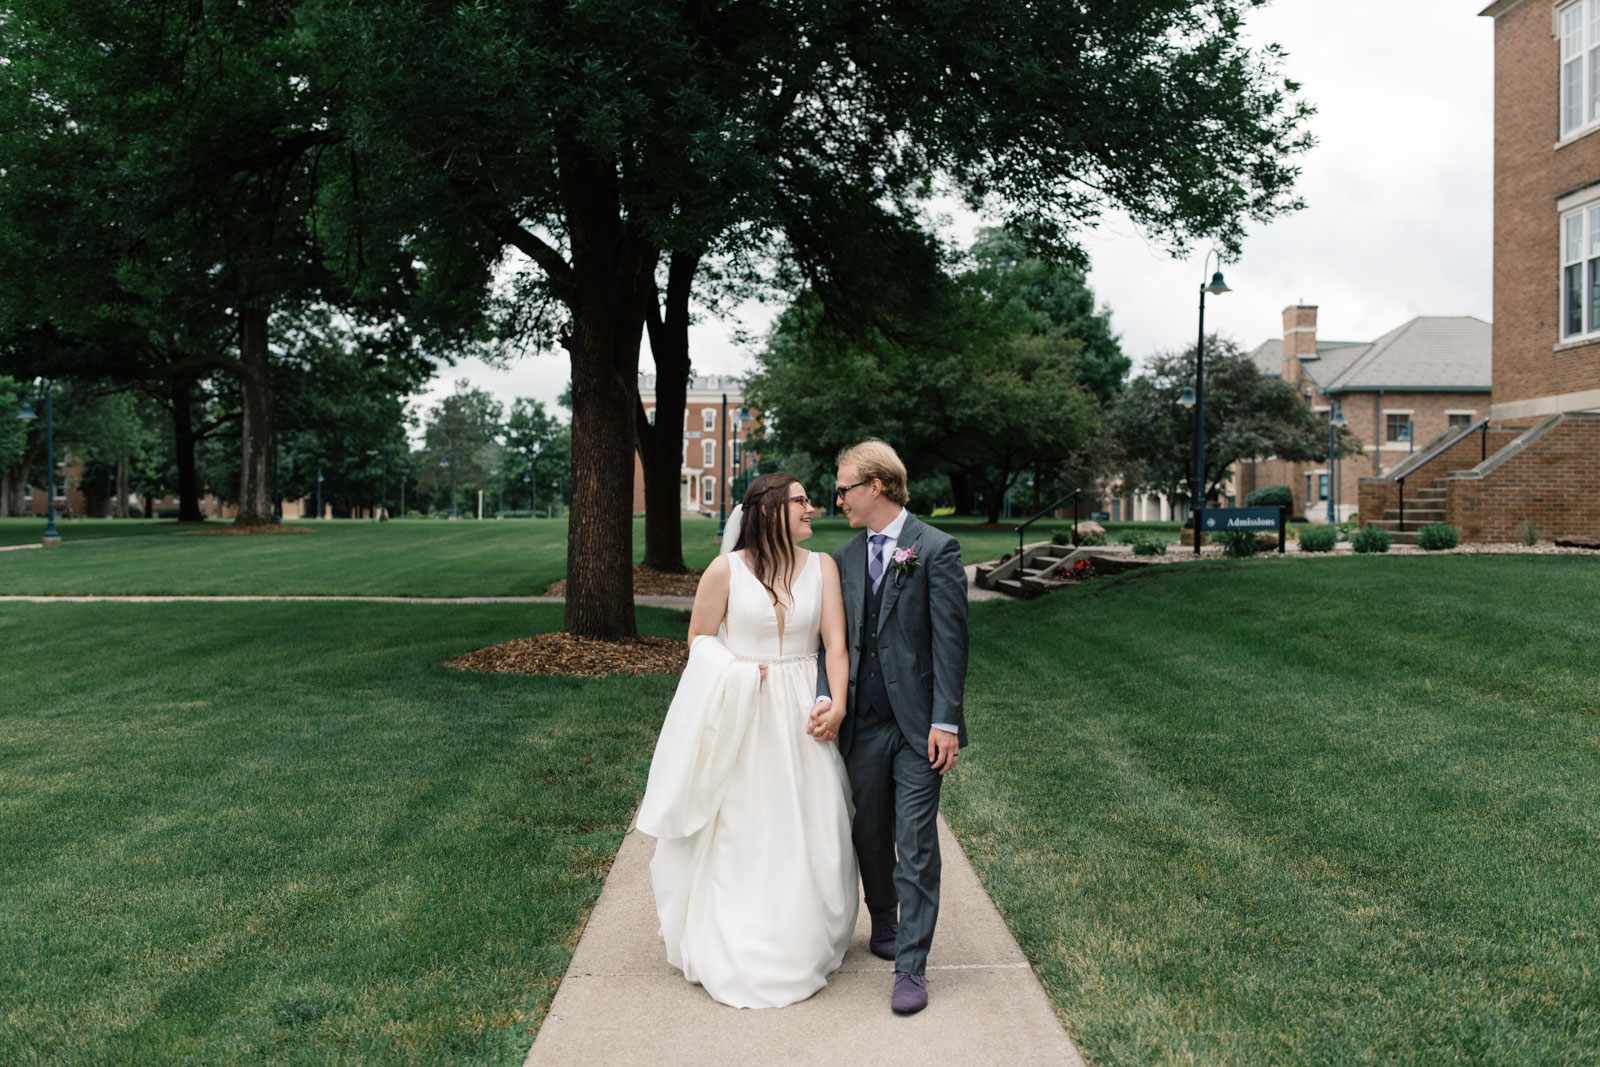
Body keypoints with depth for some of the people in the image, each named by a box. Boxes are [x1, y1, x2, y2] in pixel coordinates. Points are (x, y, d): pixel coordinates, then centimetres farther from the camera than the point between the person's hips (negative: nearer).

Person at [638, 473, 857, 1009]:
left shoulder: (822, 567, 1)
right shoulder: (726, 569, -5)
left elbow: (835, 643, -4)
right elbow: (698, 638, 4)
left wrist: (837, 703, -18)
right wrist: (734, 674, -13)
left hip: (800, 718, 2)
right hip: (738, 717, -2)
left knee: (804, 830, 8)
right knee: (736, 832, 6)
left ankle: (800, 945, 27)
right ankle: (734, 950, 23)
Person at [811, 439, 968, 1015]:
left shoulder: (936, 549, -6)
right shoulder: (844, 557, 10)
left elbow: (950, 640, -9)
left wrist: (945, 721, -13)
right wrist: (825, 697, -7)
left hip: (917, 726, -5)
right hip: (863, 725, 5)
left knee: (916, 847, -1)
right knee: (870, 834, 17)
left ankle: (911, 965, 8)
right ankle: (884, 924, 40)